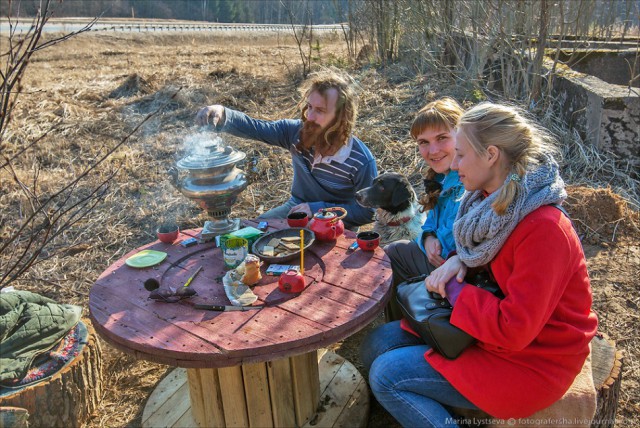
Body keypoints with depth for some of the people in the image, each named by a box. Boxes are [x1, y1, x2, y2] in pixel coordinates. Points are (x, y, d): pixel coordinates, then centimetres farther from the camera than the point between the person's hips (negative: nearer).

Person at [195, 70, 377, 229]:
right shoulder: (297, 132, -12)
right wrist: (222, 115, -32)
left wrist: (317, 209, -21)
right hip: (296, 207, 5)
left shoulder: (361, 161, -23)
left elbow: (367, 211, -14)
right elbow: (253, 128, -11)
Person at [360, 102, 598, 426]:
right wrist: (457, 262, -7)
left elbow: (514, 329, -29)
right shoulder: (495, 201, -2)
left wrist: (454, 291, -17)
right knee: (377, 343, 3)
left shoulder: (543, 229, -29)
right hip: (497, 326, 9)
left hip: (529, 361, -8)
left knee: (386, 375, -15)